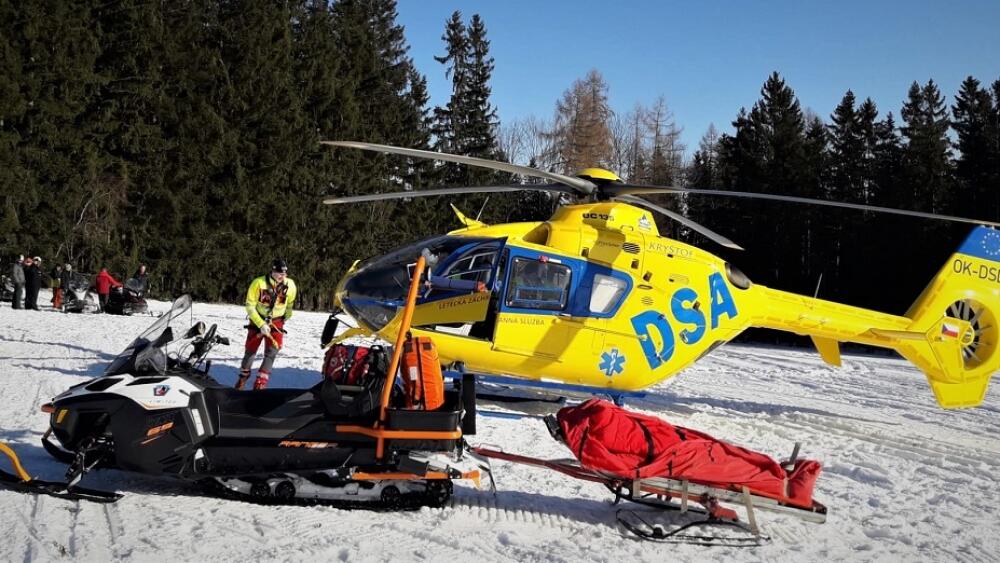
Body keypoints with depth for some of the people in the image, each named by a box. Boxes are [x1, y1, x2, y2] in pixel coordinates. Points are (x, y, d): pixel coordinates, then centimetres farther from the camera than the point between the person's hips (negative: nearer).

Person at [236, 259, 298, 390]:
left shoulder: (290, 285, -13)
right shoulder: (258, 283, -21)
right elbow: (250, 306, -16)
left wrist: (286, 317, 20)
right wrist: (261, 324, -23)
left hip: (276, 322, 1)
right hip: (258, 320, -1)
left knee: (272, 352, -10)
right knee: (250, 350, 8)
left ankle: (260, 383, -5)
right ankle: (243, 377, 31)